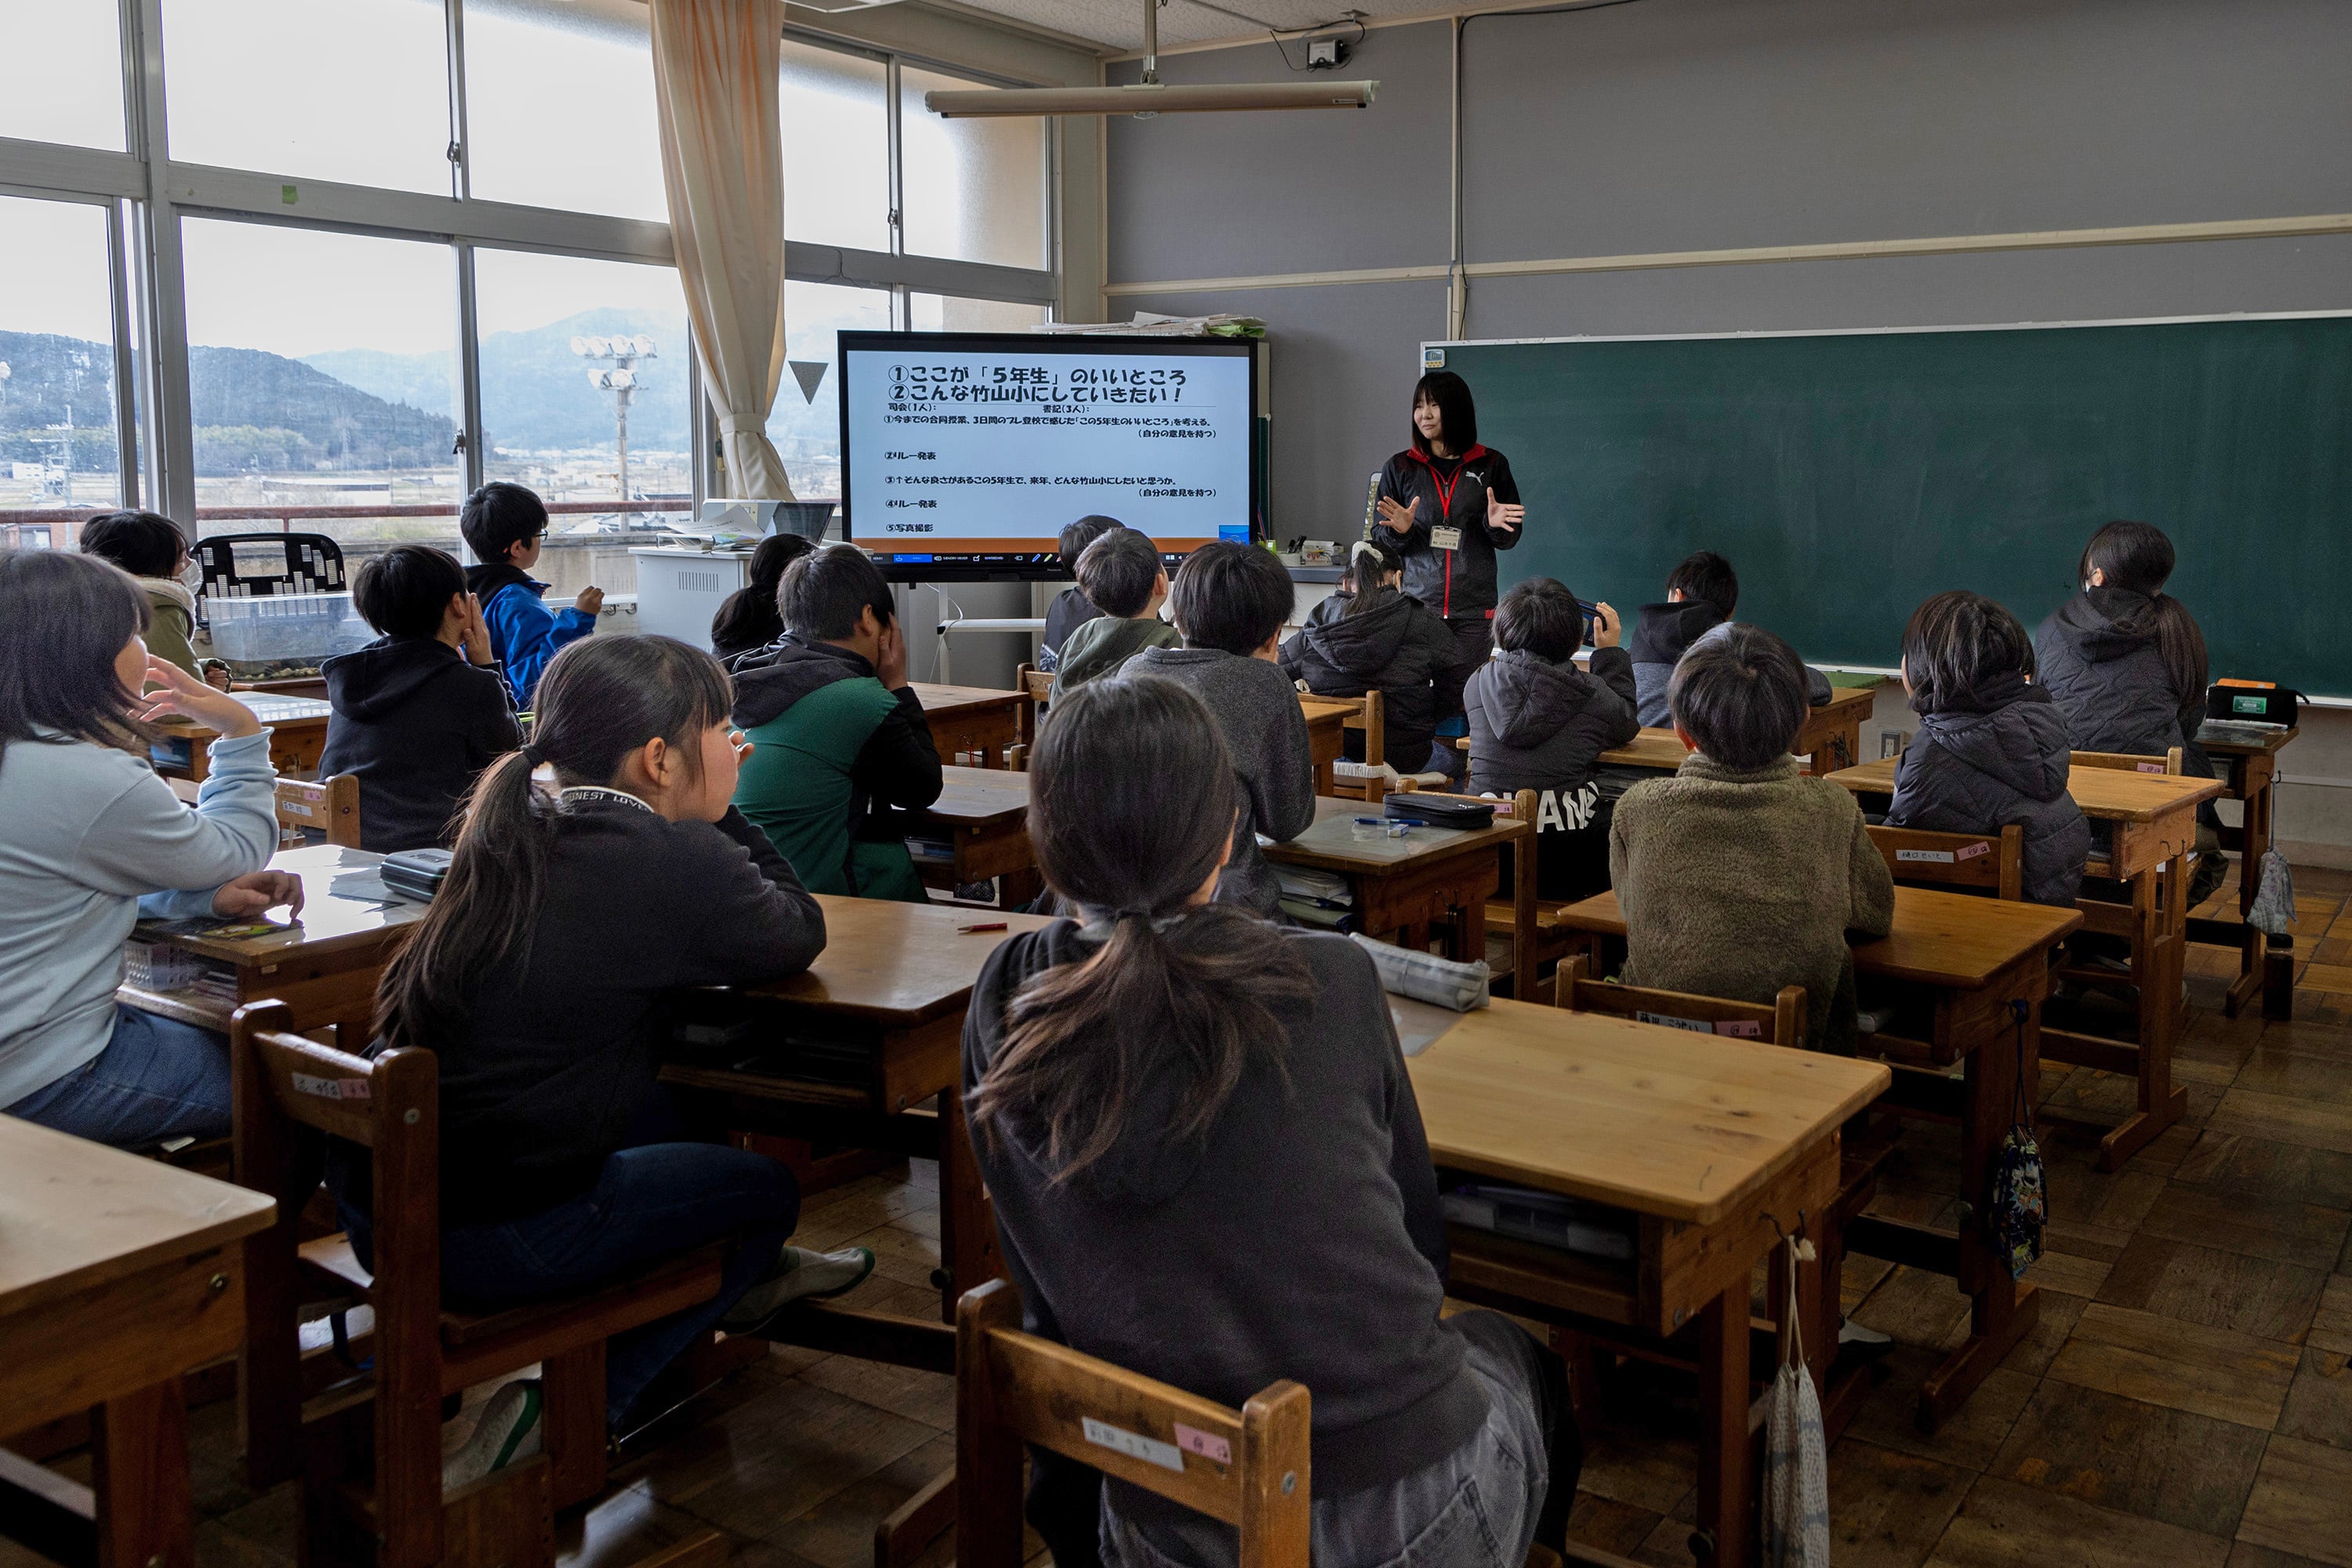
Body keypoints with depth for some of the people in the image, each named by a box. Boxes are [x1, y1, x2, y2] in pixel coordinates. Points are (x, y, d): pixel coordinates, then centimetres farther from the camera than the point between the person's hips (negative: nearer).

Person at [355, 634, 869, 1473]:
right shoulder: (668, 859, -16)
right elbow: (798, 936, 0)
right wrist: (719, 811, 6)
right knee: (768, 1187, 16)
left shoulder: (516, 825, 7)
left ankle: (744, 1278, 49)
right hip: (491, 1239, -8)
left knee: (652, 1112, 30)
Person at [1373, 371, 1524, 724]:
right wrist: (1401, 531, -10)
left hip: (1473, 613, 0)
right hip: (1417, 605, 1)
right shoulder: (1400, 468, 9)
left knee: (1453, 705, -3)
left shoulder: (1491, 466, 7)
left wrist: (1496, 525, -10)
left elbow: (1510, 537, 12)